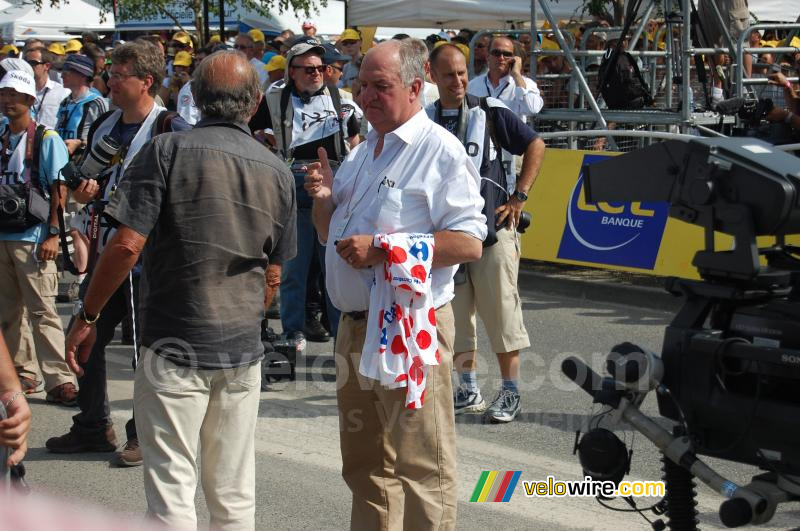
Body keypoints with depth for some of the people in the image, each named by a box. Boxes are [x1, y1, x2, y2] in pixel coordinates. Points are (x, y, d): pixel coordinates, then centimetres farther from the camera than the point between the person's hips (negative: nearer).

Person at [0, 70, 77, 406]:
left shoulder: (46, 139, -5)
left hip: (32, 238, -6)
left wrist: (53, 234, -13)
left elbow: (59, 191, -7)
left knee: (42, 311, -8)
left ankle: (58, 380, -7)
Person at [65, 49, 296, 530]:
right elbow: (274, 276, 11)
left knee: (173, 488, 1)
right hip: (244, 349, 4)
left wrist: (87, 317, -4)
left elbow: (128, 245, -15)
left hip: (174, 348, -4)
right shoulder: (278, 171, 5)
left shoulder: (167, 151, -9)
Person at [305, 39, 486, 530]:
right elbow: (331, 236, 24)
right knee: (364, 461, 18)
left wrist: (382, 248, -21)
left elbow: (468, 243, -19)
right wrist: (325, 200, 2)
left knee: (421, 465, -5)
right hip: (356, 324, 9)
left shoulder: (440, 151, -10)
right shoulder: (362, 154, 16)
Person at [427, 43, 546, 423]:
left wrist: (519, 196, -5)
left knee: (499, 305, -4)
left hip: (491, 224, -4)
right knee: (454, 311, 8)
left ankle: (510, 391, 4)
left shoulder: (489, 113, -3)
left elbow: (535, 145, 1)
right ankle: (467, 390, 18)